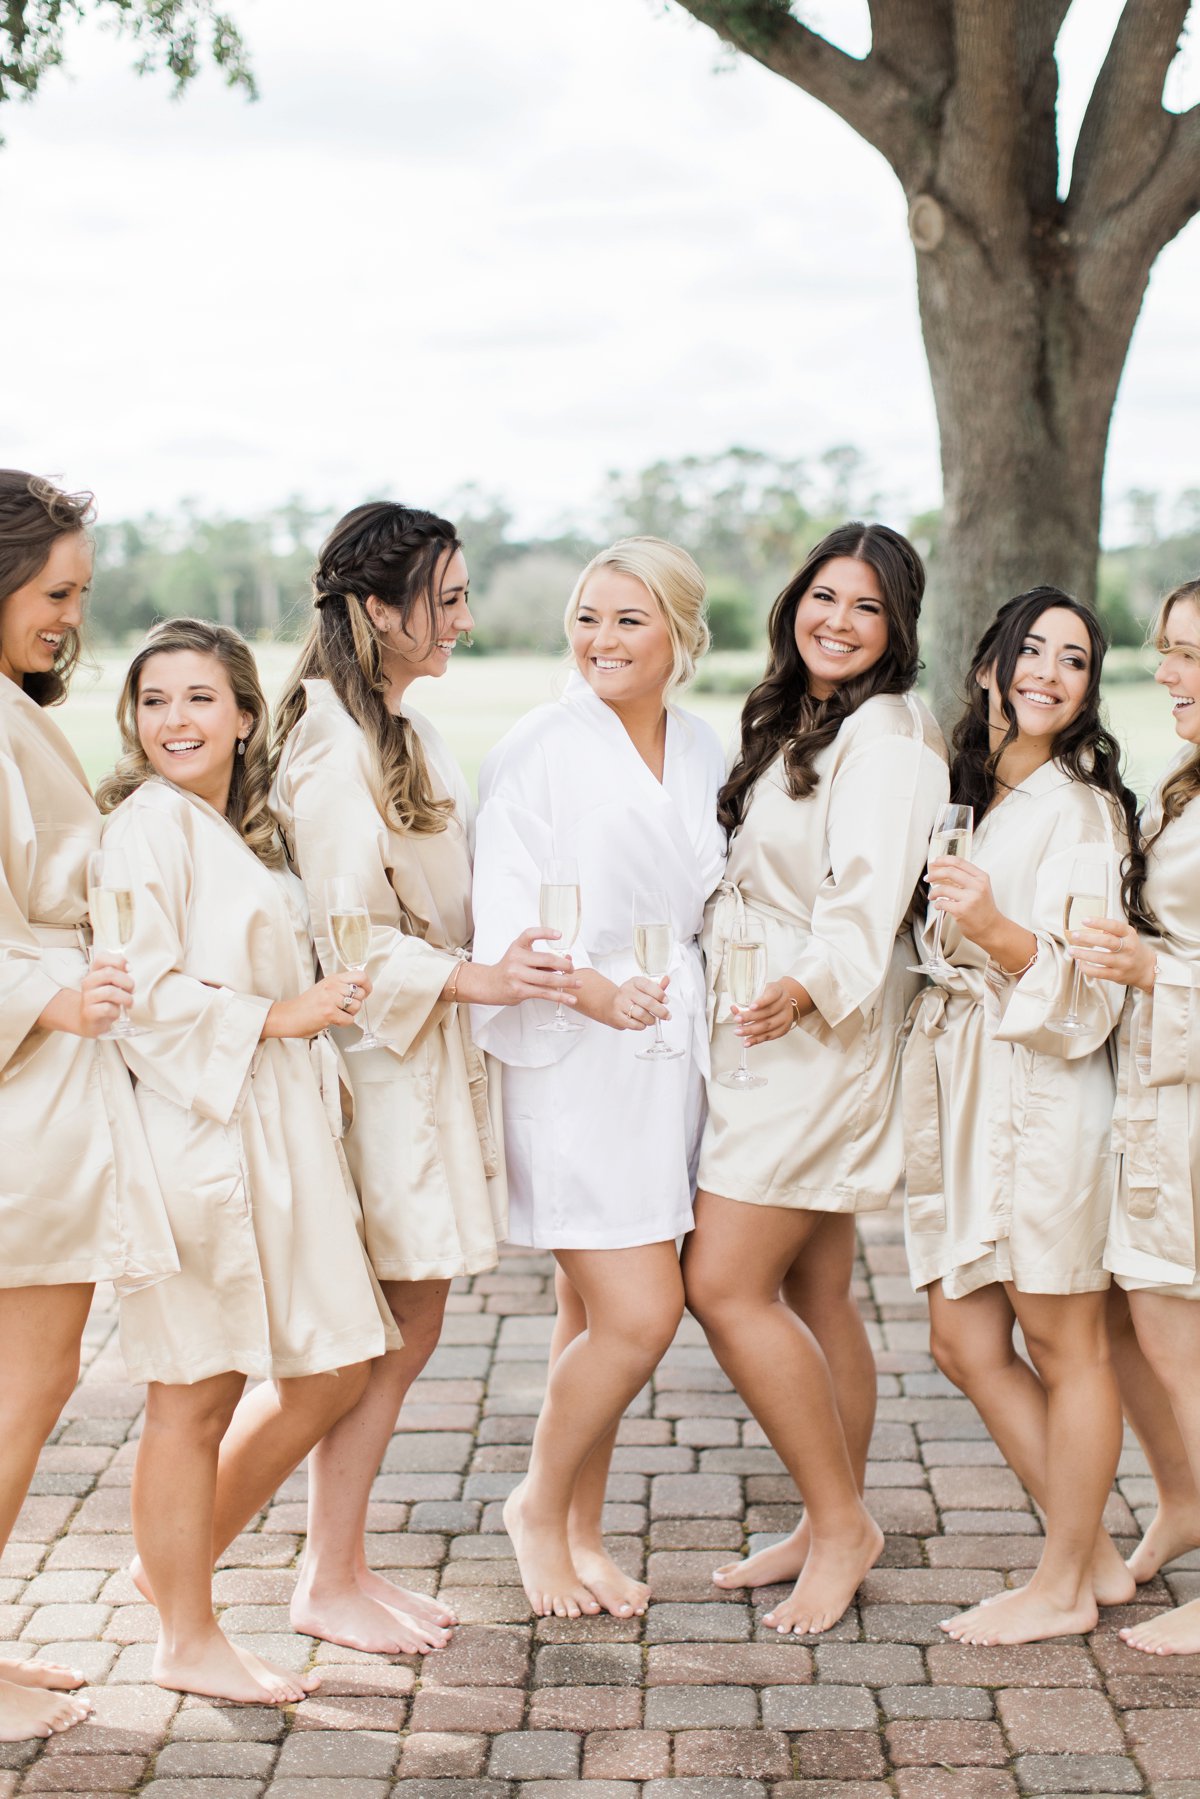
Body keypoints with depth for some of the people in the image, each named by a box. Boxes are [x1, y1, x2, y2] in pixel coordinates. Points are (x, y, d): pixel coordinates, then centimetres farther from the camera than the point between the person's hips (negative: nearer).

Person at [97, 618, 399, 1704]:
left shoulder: (245, 830, 18)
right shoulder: (147, 820, -10)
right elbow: (144, 987, -19)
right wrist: (277, 1017, -14)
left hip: (280, 1130, 9)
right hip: (195, 1126, -9)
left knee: (331, 1370, 11)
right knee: (199, 1392, 0)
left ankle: (179, 1560, 27)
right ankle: (188, 1638, 14)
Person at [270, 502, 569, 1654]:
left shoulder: (406, 732, 14)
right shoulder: (335, 744, -16)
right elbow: (347, 936, -20)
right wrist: (473, 978, -28)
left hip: (427, 1058, 9)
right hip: (374, 1057, -9)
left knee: (405, 1326, 12)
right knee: (387, 1332, -2)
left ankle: (345, 1561, 22)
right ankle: (328, 1582, 11)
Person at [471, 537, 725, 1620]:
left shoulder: (704, 757, 10)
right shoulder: (538, 750, -9)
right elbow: (501, 922, -14)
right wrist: (585, 984, -29)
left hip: (668, 1056, 6)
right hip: (571, 1065, -6)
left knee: (596, 1309, 13)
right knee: (641, 1311, -10)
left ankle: (582, 1530, 28)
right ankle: (540, 1506, 15)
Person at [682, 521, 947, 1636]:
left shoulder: (887, 732, -11)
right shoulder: (790, 723, 18)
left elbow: (867, 897, -23)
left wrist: (803, 984, -34)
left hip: (816, 1033, -9)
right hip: (763, 1031, 9)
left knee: (724, 1284, -11)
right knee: (811, 1295, 12)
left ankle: (839, 1520, 1)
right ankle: (834, 1527, 22)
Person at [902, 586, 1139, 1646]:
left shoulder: (1079, 807, -8)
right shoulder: (959, 794, 15)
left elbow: (1084, 987, -15)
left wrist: (995, 930, -28)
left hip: (1044, 1093, -8)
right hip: (958, 1090, 8)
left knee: (1063, 1342, 2)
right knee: (966, 1342, 9)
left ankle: (1064, 1586, 15)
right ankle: (1096, 1556, 22)